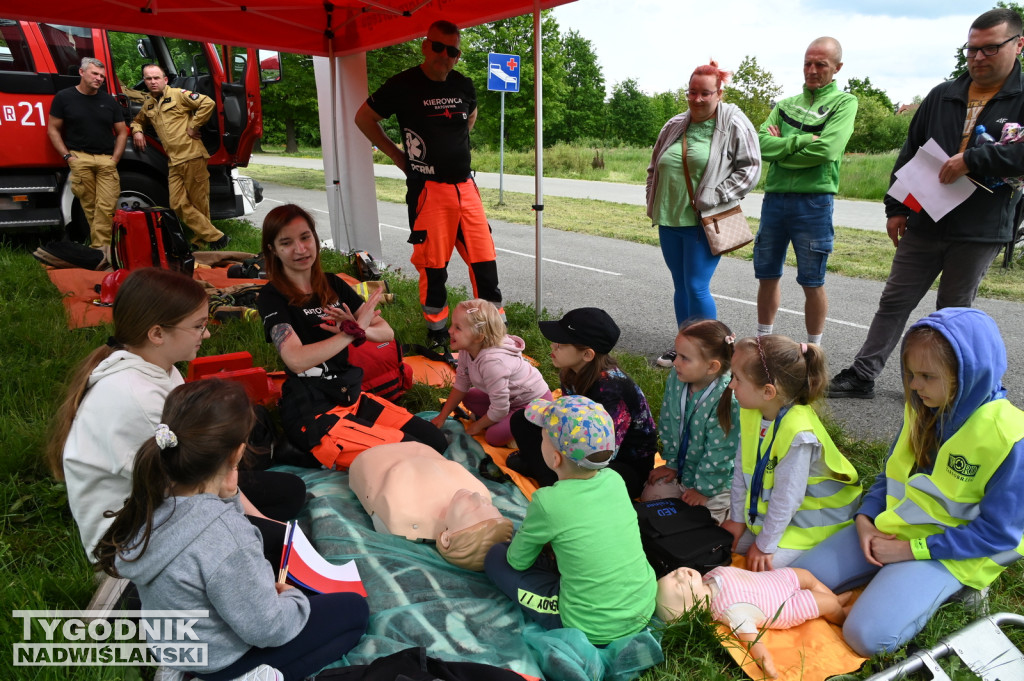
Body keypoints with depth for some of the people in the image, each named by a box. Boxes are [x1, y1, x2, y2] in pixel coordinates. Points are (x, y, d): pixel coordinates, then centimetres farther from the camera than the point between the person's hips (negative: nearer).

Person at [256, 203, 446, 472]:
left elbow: (386, 332, 4)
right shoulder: (272, 297, -9)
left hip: (352, 396, 6)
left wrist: (357, 329, -18)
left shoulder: (333, 284, 8)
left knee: (437, 441, -5)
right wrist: (354, 331, -21)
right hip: (312, 414, -6)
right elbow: (297, 359, -25)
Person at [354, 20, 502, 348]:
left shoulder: (464, 85, 8)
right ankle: (436, 332, 17)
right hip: (428, 190, -4)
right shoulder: (403, 84, -5)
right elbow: (364, 118, 6)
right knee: (433, 265, 0)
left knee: (485, 259, 4)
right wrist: (396, 154, 4)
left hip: (465, 187, 5)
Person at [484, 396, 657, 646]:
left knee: (496, 557, 8)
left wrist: (521, 538, 14)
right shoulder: (614, 479, -7)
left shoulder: (548, 502, -24)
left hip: (592, 631, -7)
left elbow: (518, 561, -5)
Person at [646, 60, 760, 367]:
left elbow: (749, 169, -8)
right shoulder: (674, 126, 12)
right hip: (669, 221, 6)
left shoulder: (734, 125, -4)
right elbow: (655, 168, 21)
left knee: (697, 288, -8)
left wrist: (711, 200, -14)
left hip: (704, 223, -6)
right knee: (681, 287, 13)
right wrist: (653, 203, 11)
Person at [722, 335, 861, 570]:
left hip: (813, 520, -7)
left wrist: (765, 544, -17)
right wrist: (737, 518, 4)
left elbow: (787, 498, -27)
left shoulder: (798, 433, -35)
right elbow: (742, 469, -1)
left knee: (765, 565, -15)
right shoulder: (750, 413, -10)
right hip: (765, 509, 7)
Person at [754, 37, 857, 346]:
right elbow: (762, 144, 0)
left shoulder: (844, 102, 3)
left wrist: (781, 146, -5)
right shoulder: (786, 104, 15)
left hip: (814, 201, -4)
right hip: (774, 196, 4)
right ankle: (763, 340, 24)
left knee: (812, 283, 3)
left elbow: (826, 150, -14)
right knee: (768, 275, 10)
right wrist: (802, 141, -11)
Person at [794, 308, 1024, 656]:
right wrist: (865, 519, -5)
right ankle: (889, 579, 11)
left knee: (866, 635, -22)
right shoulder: (922, 408, 0)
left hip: (946, 551, -6)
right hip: (889, 528, 6)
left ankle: (951, 589, 0)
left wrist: (910, 549, -18)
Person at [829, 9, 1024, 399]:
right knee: (895, 301, 6)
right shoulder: (942, 96, 9)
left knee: (954, 313, 9)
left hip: (980, 231, -3)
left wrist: (972, 159, -25)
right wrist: (895, 207, 6)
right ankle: (862, 375, 12)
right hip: (924, 222, 3)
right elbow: (910, 154, 11)